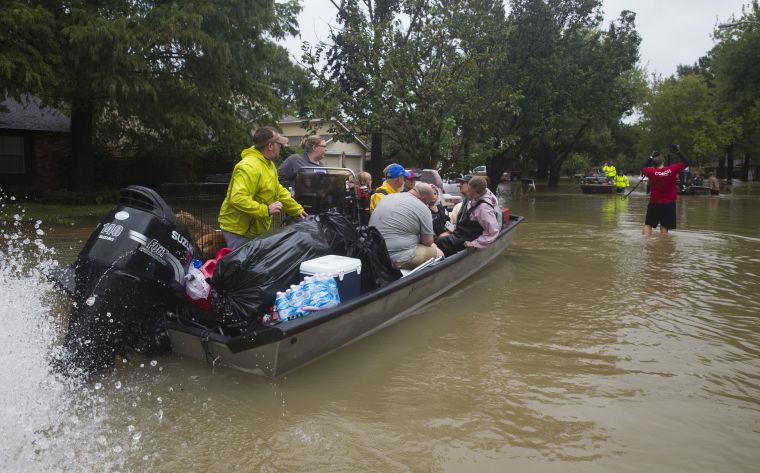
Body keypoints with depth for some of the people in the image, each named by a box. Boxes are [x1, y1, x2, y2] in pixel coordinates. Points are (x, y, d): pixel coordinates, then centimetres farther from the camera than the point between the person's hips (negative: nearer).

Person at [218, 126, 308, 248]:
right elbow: (237, 199, -33)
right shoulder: (248, 167, -24)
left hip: (257, 229, 10)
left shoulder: (269, 165, 11)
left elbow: (279, 191, 21)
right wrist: (266, 210, -31)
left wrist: (298, 209, 19)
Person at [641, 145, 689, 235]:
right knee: (664, 227, 4)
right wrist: (678, 152, 7)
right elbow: (686, 163, 4)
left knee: (648, 224, 6)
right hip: (669, 204, 1)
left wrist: (651, 157, 14)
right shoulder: (672, 169, -10)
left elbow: (643, 168, 11)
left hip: (654, 203, -1)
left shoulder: (652, 172, -11)